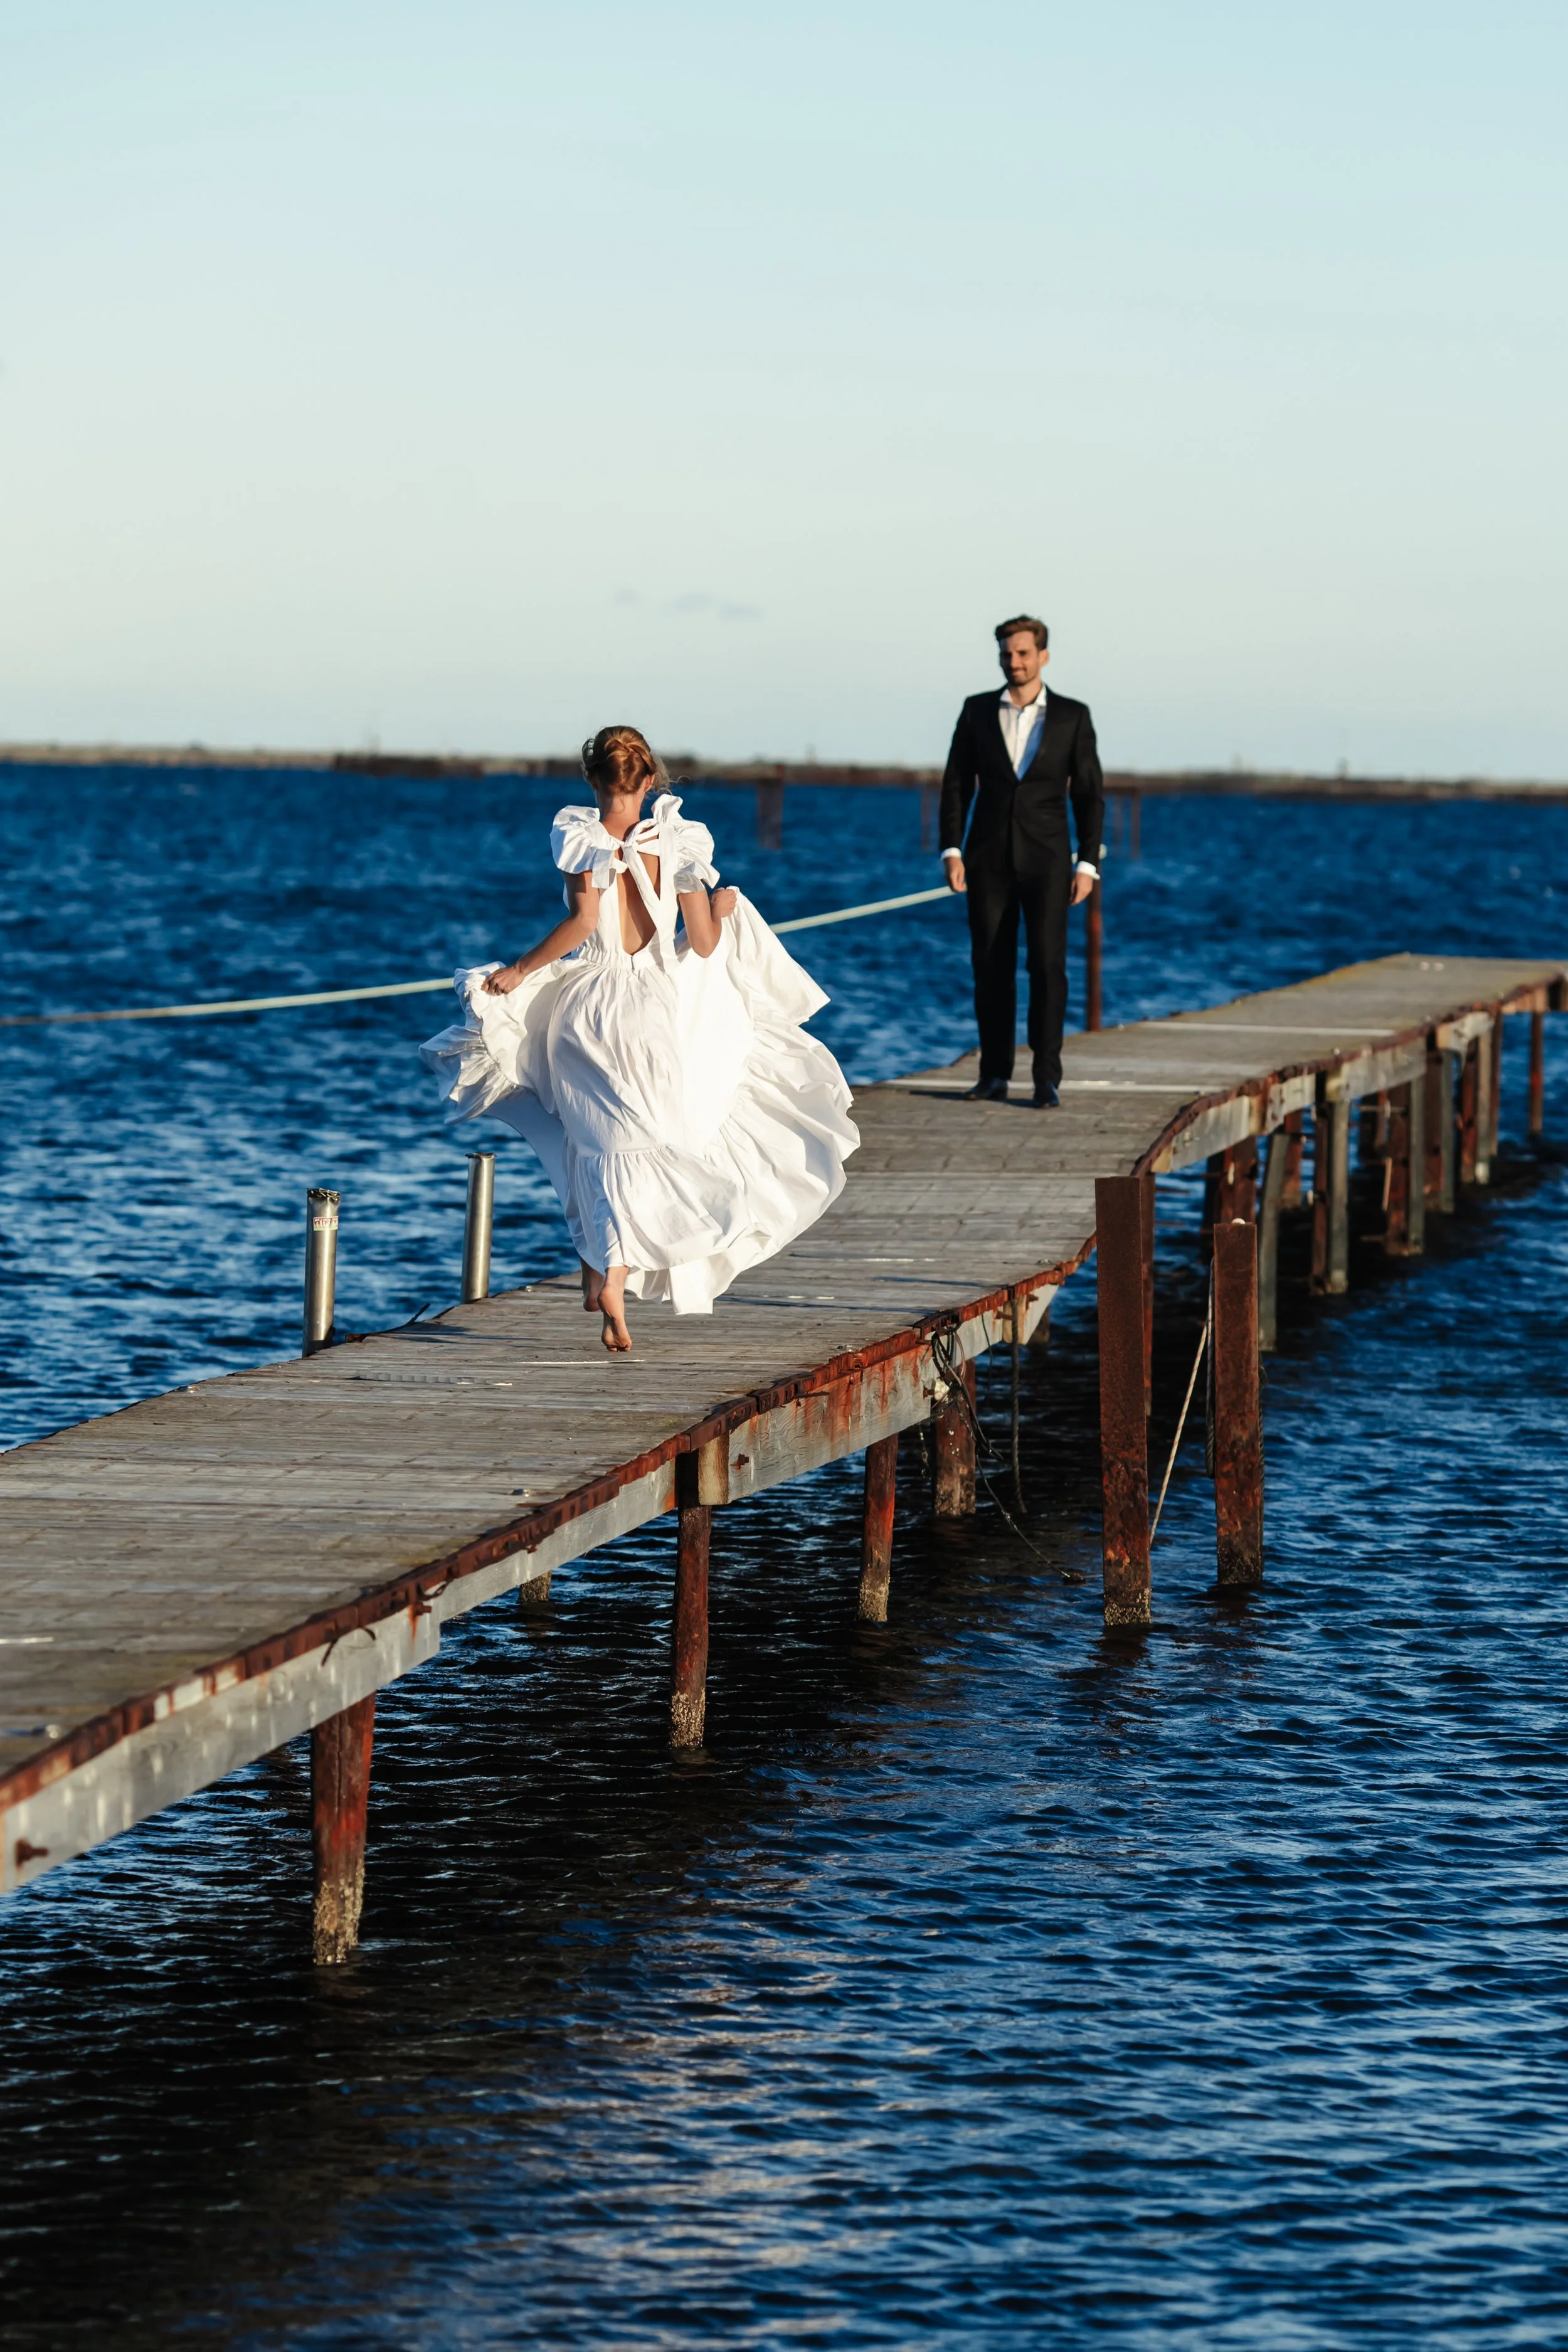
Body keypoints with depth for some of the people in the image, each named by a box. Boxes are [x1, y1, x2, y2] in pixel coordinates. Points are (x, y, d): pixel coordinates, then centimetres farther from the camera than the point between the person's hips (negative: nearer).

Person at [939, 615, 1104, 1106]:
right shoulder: (977, 711, 8)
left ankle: (1047, 1078, -9)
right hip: (989, 859, 2)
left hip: (1046, 861, -2)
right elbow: (956, 785, 7)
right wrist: (952, 851, -3)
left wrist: (1088, 863, -3)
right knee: (991, 968, 2)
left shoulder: (1073, 716, 4)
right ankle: (995, 1075, 8)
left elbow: (1090, 794, 4)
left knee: (1048, 964, -10)